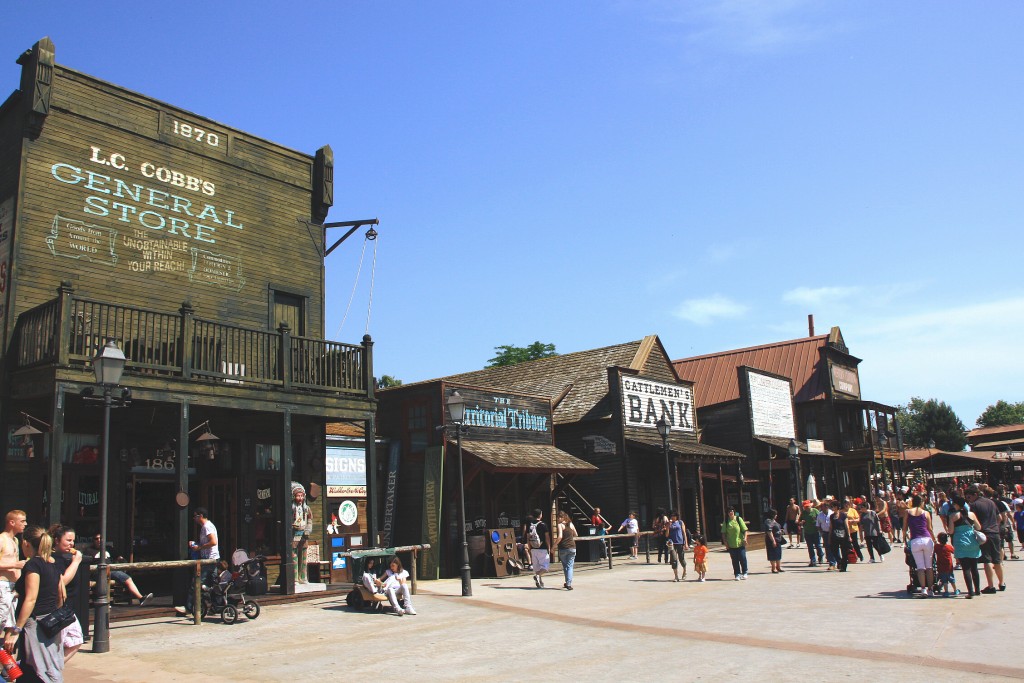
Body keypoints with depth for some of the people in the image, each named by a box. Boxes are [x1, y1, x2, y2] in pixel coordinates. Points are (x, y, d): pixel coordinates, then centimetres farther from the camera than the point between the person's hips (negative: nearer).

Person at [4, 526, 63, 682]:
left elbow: (31, 599, -19)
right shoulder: (53, 564, 11)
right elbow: (61, 597, 16)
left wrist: (15, 630, -18)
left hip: (35, 624, -8)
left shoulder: (33, 565, -12)